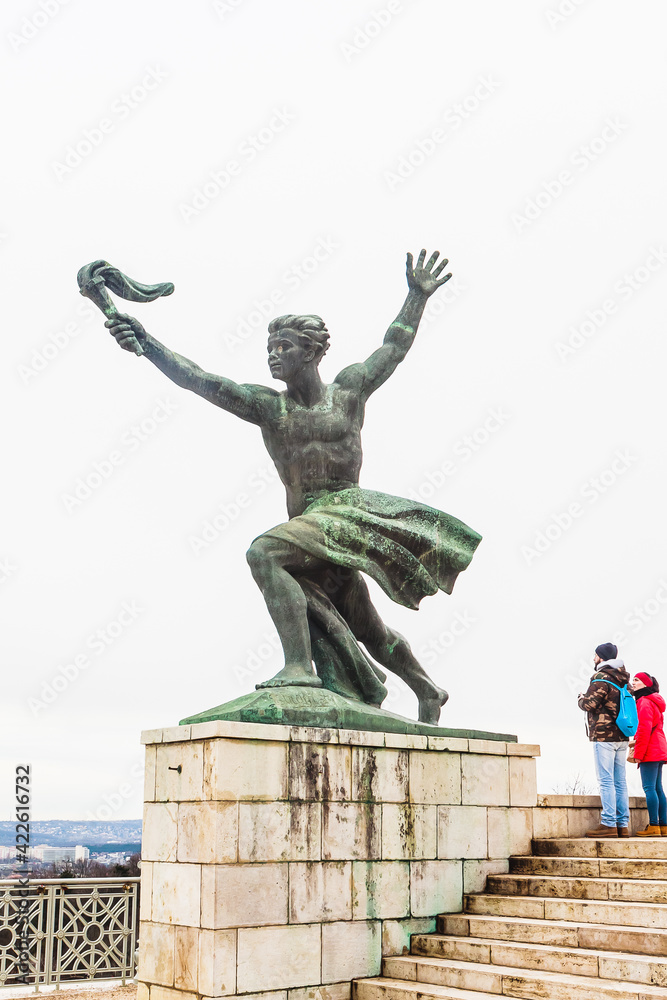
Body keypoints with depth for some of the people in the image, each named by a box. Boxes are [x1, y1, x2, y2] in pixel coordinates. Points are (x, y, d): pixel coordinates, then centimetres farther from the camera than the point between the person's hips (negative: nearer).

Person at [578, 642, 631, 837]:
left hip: (603, 735, -8)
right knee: (620, 782, 9)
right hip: (621, 737, 8)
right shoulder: (622, 679, 15)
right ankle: (623, 825, 9)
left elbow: (590, 704, -18)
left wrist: (581, 698, 4)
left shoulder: (601, 679, -11)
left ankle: (608, 824, -11)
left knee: (606, 781, -8)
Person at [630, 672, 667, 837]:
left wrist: (638, 753, -15)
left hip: (650, 753, -10)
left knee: (649, 788, -10)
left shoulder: (644, 702, -11)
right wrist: (638, 750, 21)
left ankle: (654, 826, -12)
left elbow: (644, 729, -18)